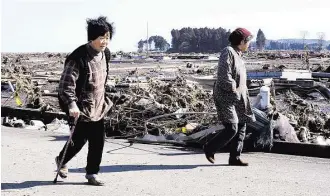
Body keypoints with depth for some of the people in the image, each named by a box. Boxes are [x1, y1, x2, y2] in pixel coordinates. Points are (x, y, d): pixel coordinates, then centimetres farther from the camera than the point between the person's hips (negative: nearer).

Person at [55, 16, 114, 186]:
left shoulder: (105, 54, 4)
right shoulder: (79, 57, -21)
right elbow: (66, 83, -24)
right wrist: (71, 104, -34)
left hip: (99, 107, 7)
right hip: (83, 107, -7)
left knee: (98, 141, 6)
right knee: (79, 139, 4)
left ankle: (92, 173, 19)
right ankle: (61, 160, 33)